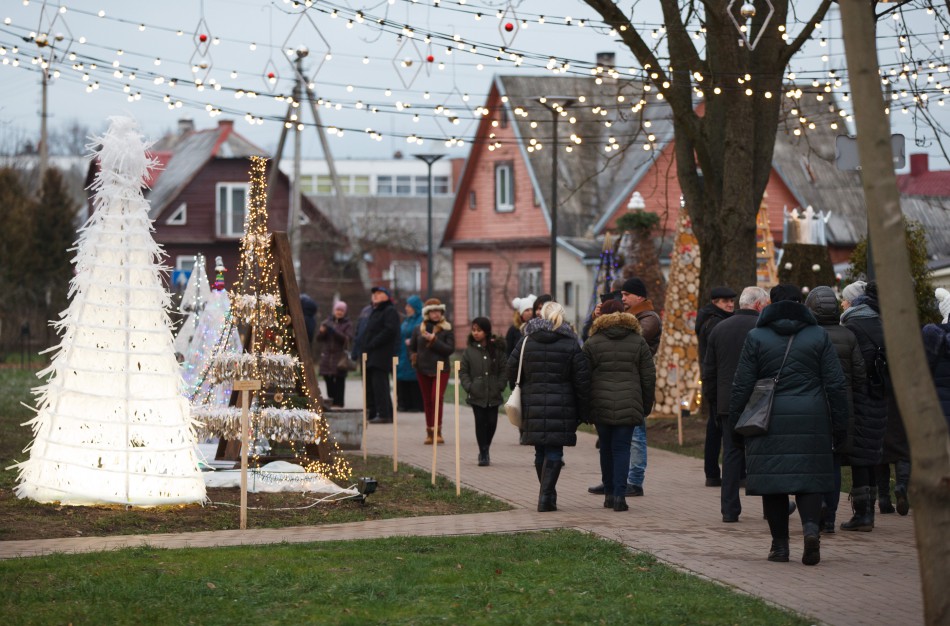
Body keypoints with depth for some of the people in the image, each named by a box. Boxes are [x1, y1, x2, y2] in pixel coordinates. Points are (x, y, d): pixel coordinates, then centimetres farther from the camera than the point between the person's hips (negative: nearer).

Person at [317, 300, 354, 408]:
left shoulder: (347, 324, 4)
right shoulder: (328, 322, 13)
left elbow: (348, 338, -11)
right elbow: (319, 338, 10)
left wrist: (334, 331, -21)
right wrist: (322, 331, -13)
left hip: (340, 356, -4)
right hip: (327, 355, 4)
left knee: (339, 380, -6)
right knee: (328, 379, 3)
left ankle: (338, 403, -6)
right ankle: (331, 401, 10)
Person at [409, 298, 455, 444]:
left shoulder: (447, 329, -2)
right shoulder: (419, 329, 7)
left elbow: (450, 349, -11)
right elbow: (412, 347, 18)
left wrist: (433, 339, -16)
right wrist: (413, 356, -1)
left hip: (441, 369, -3)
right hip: (423, 370, 3)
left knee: (437, 398, -16)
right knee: (427, 401, 7)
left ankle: (437, 431, -13)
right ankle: (429, 433, 14)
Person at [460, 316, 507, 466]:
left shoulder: (497, 349, 1)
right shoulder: (469, 351, 2)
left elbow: (504, 369, 5)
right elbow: (463, 371, 5)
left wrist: (500, 386, -5)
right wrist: (469, 386, -8)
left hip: (493, 395, 0)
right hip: (476, 395, 0)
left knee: (492, 423, 3)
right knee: (480, 423, -2)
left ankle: (485, 450, 23)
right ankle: (483, 454, 5)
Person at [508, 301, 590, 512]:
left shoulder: (525, 342, 4)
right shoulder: (570, 344, -2)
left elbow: (512, 372, 4)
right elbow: (582, 380, -3)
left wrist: (519, 398, 15)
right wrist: (582, 411, 3)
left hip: (532, 406, 3)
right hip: (561, 407, -2)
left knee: (541, 452, 15)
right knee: (554, 453, 0)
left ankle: (548, 495, 23)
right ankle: (546, 498, -9)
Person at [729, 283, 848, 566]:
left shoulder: (756, 338, 2)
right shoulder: (819, 336, 5)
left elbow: (741, 386, 0)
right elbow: (835, 384, 3)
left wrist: (736, 426, 7)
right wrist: (839, 425, 9)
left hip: (769, 422, -1)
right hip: (811, 420, 1)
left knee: (773, 479, 5)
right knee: (809, 476, 5)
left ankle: (780, 543, 5)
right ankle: (811, 526, -20)